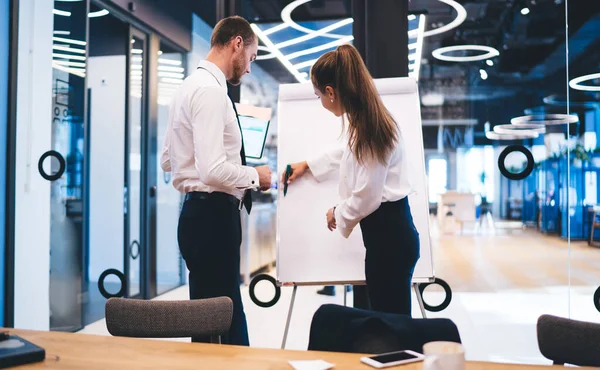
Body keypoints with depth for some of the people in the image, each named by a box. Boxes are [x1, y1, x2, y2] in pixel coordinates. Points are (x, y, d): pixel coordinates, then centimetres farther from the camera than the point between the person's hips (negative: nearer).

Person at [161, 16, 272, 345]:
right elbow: (214, 170, -26)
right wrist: (255, 175, -9)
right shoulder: (211, 90, -16)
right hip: (213, 216, -10)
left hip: (202, 213, 10)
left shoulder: (190, 86, 15)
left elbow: (167, 160, 21)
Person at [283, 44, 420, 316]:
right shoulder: (366, 121, 11)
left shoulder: (368, 131, -21)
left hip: (388, 233, -10)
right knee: (388, 319, 15)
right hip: (388, 230, 10)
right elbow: (350, 152, 33)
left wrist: (338, 214, 0)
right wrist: (308, 165, 42)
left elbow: (366, 197, -20)